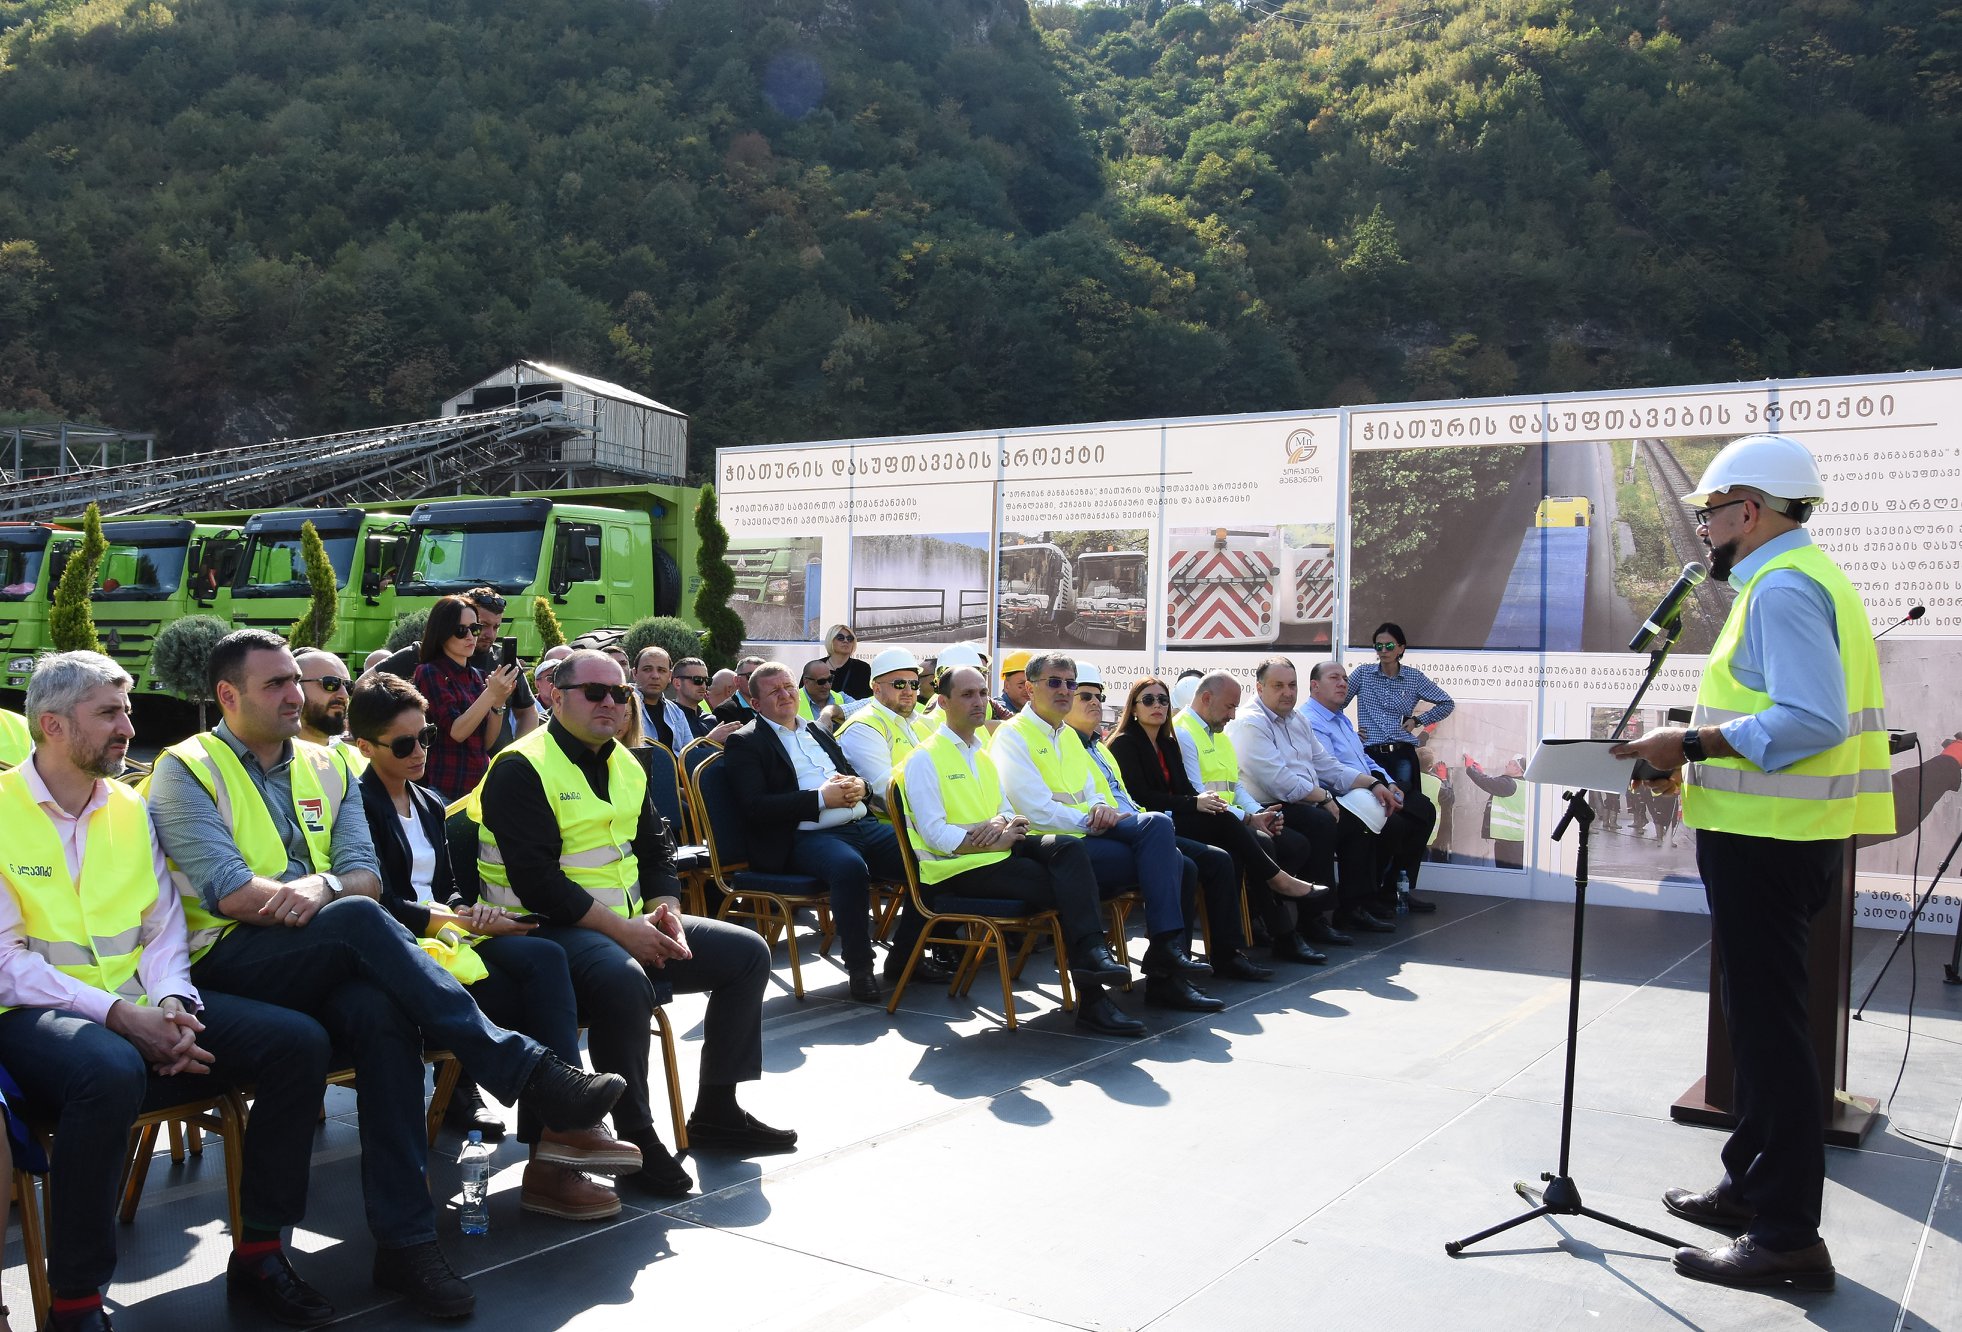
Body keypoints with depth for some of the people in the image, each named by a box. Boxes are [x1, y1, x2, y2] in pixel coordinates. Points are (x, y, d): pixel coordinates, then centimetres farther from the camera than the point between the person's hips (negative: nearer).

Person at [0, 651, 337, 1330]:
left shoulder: (131, 808, 13)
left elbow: (162, 927, 11)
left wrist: (171, 1004, -10)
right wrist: (117, 1015, -20)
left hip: (141, 1005, 6)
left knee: (299, 1040, -14)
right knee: (112, 1070, -40)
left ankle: (258, 1251, -1)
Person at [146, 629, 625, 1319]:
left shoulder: (325, 769, 20)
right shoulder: (186, 771, 4)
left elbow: (365, 873, 7)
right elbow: (230, 892, -10)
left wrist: (322, 886, -16)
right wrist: (336, 897, -11)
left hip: (324, 964, 4)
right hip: (228, 962, -4)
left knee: (380, 1011, -33)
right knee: (358, 919, -34)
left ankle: (405, 1238, -32)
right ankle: (526, 1069, -35)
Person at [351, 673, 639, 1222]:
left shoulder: (429, 805, 22)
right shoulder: (359, 805, -3)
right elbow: (381, 904, -11)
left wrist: (470, 912, -2)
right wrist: (459, 920, -12)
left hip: (442, 929, 7)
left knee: (543, 958, -25)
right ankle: (563, 1126, -23)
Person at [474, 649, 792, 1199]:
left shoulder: (626, 765, 15)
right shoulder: (521, 768, -12)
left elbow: (656, 849, 18)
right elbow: (536, 880, -20)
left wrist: (665, 912, -3)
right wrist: (623, 929, -22)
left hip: (632, 925, 9)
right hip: (552, 928, -9)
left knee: (748, 952, 4)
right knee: (625, 982, -39)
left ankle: (716, 1112, 10)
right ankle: (636, 1137, -21)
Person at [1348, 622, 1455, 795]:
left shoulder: (1414, 677, 8)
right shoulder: (1363, 672, 8)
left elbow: (1447, 704, 16)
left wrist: (1418, 720, 9)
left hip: (1402, 755, 0)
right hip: (1371, 755, 0)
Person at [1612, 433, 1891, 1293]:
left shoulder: (1782, 587, -16)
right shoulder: (1798, 577, 18)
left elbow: (1810, 721, -27)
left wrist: (1692, 743, -21)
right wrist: (1694, 747, 13)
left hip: (1765, 837, -11)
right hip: (1779, 833, 11)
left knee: (1767, 1026, -5)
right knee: (1760, 1018, 19)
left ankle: (1787, 1237, 2)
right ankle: (1752, 1184, 32)